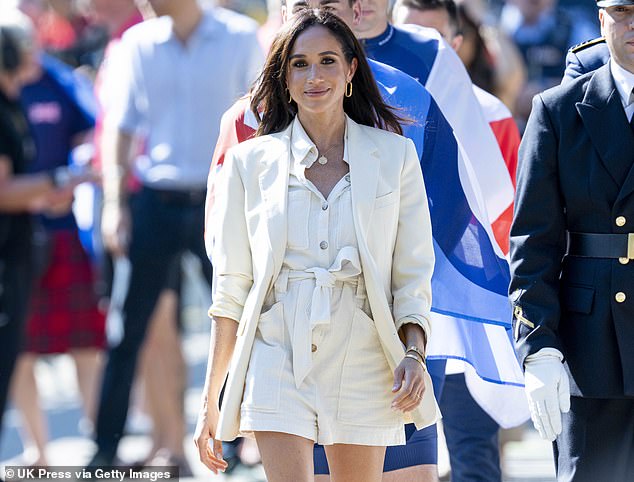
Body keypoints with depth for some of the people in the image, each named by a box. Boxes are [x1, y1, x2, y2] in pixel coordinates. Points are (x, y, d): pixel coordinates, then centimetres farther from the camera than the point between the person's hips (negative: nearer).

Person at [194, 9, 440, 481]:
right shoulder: (251, 162, 6)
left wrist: (414, 353, -12)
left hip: (363, 367, 1)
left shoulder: (394, 155, 7)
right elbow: (231, 291, 8)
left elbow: (413, 275, 6)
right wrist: (211, 402, 5)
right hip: (278, 365, -1)